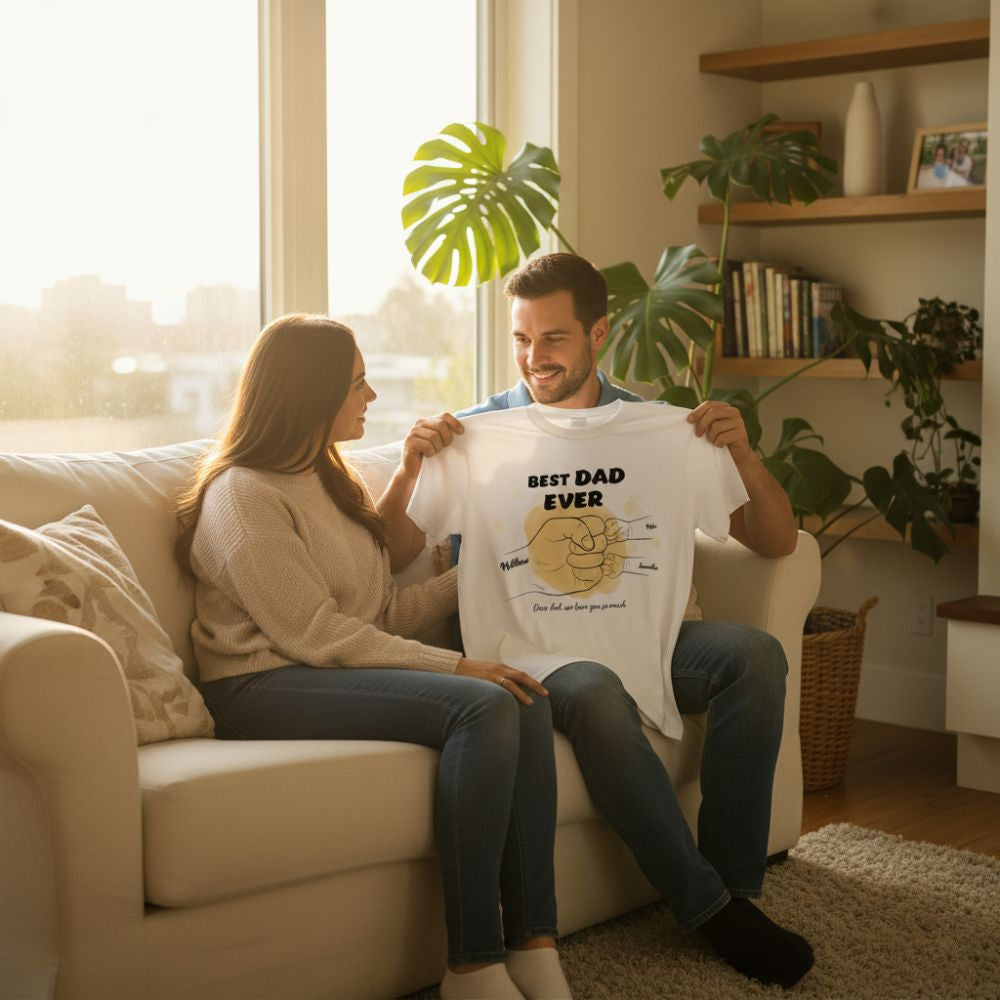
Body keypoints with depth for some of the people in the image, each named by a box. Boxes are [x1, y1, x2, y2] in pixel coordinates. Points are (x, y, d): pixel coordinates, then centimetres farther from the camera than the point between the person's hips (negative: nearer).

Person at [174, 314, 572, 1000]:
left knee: (526, 702, -19)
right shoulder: (244, 494, -7)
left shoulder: (329, 481, 21)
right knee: (481, 708, -29)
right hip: (266, 688, -8)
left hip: (349, 673, 8)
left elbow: (385, 615, 14)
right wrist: (453, 666, -19)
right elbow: (317, 634, -16)